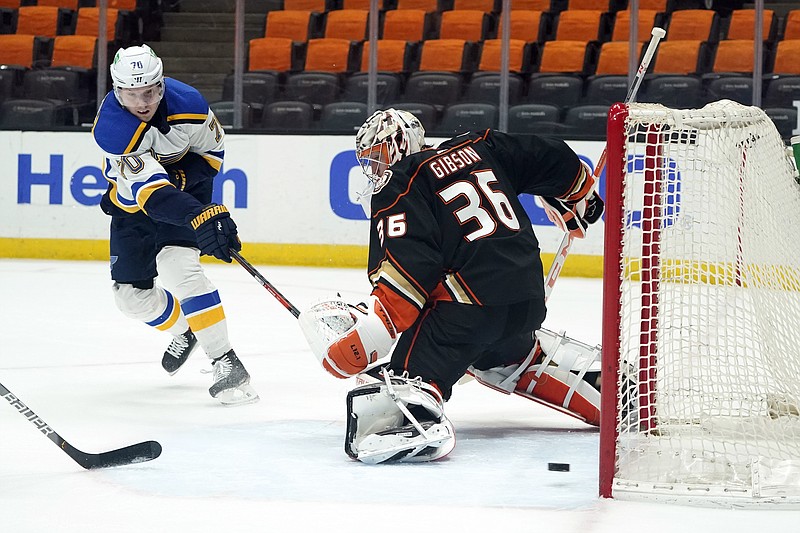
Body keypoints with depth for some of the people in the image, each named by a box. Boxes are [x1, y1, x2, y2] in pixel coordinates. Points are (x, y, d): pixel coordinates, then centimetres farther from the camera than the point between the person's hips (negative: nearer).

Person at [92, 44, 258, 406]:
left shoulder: (186, 102, -25)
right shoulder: (111, 127, -33)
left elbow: (213, 150, -5)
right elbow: (151, 192, -43)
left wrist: (180, 177, -23)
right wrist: (201, 218, -56)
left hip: (186, 185, -1)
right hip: (133, 204, 2)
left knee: (176, 264, -25)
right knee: (131, 294, 2)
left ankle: (225, 362, -25)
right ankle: (185, 330, 33)